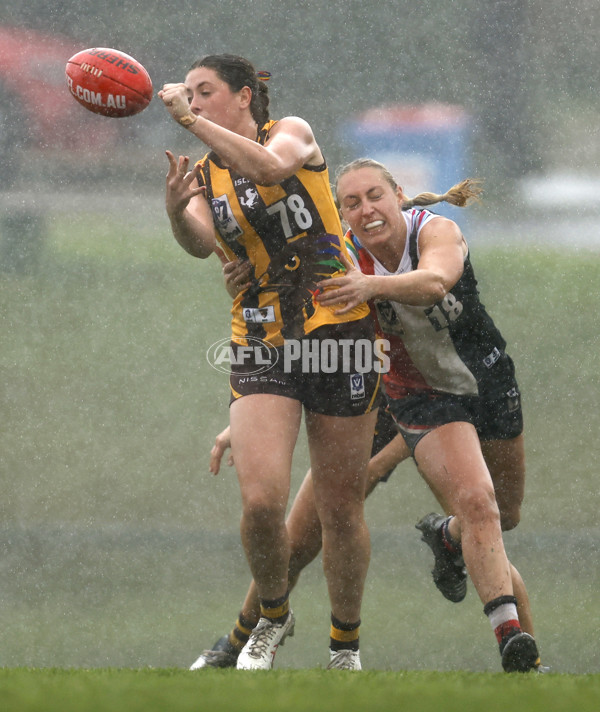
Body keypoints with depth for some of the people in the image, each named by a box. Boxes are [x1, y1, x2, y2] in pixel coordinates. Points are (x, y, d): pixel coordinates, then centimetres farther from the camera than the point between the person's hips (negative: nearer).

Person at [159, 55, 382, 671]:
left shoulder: (292, 132, 0)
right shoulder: (204, 175, 11)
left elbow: (270, 166, -25)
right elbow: (202, 244, -10)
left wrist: (189, 119, -23)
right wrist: (177, 211, -31)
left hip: (336, 330, -3)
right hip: (260, 346, 3)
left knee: (341, 509, 2)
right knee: (261, 501, -16)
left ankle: (345, 644, 21)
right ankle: (273, 616, 11)